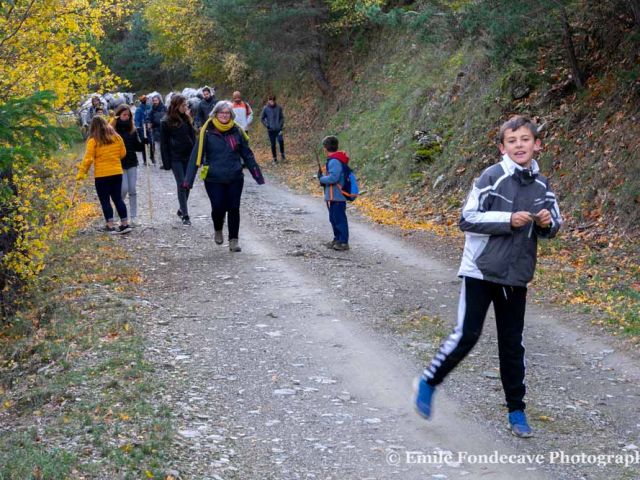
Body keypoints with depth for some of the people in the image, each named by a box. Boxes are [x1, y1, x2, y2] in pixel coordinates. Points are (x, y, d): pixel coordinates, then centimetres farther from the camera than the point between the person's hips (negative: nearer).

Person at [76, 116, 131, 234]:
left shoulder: (93, 141, -9)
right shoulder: (117, 137, 3)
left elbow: (88, 158, -12)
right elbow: (123, 153, 11)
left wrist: (81, 173, -8)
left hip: (101, 175, -4)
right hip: (117, 172, 4)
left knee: (105, 201, 4)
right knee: (118, 198, 13)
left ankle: (111, 226, 1)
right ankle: (125, 224, 12)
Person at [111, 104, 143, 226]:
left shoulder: (132, 129, 7)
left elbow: (137, 146, 9)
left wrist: (144, 144, -10)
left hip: (132, 162, 4)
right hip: (119, 164, -4)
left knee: (132, 190, 3)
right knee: (124, 189, -8)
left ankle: (133, 217, 8)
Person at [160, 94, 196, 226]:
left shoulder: (187, 119, 9)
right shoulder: (166, 122, -5)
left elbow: (193, 137, 12)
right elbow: (164, 143, -4)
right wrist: (166, 162, -8)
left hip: (188, 157, 5)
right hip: (176, 158, -5)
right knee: (181, 185, -7)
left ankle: (182, 209, 26)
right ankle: (185, 215, -5)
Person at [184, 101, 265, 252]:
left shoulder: (237, 131, 4)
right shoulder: (207, 131, -4)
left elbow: (247, 154, 10)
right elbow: (196, 155, -6)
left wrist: (258, 175, 9)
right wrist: (189, 179, -11)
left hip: (235, 178, 2)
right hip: (214, 179, -2)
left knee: (234, 208, 2)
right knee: (218, 207, -5)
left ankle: (233, 240, 13)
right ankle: (218, 231, 26)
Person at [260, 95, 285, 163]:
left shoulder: (279, 108, -1)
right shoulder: (265, 108, -3)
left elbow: (282, 117, 9)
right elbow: (262, 118, 5)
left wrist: (281, 124, -4)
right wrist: (266, 125, -5)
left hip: (278, 129, 0)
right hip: (271, 130, 0)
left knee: (281, 141, -20)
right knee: (273, 144, 5)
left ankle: (282, 154, 1)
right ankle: (274, 158, 17)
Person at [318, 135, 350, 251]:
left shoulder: (334, 161, -20)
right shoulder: (333, 160, 13)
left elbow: (333, 177, -26)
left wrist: (321, 179, -11)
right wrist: (322, 176, 5)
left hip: (337, 197, -11)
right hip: (333, 196, 11)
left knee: (339, 219, -6)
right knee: (333, 219, 19)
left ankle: (344, 242, -2)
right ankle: (337, 239, 28)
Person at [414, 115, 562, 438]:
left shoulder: (542, 185, 5)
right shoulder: (492, 177, -11)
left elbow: (554, 226, 16)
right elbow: (467, 219, -12)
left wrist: (547, 223, -8)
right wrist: (508, 220, -21)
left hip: (516, 277, 5)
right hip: (480, 271, -4)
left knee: (512, 343, 11)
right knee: (466, 335, -5)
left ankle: (516, 410, 22)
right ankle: (428, 382, 18)